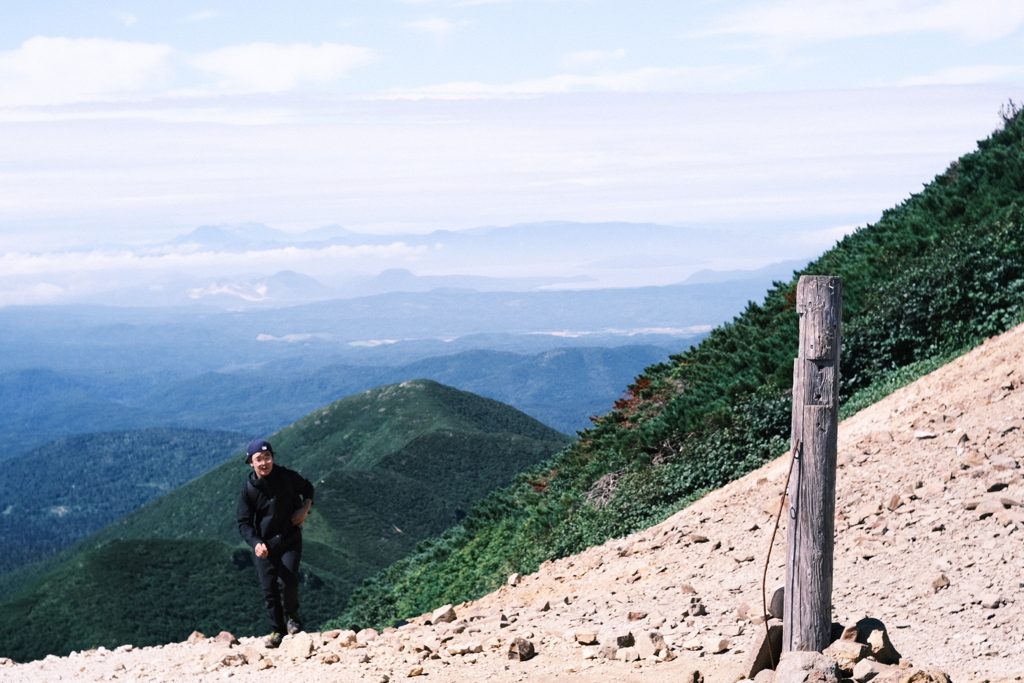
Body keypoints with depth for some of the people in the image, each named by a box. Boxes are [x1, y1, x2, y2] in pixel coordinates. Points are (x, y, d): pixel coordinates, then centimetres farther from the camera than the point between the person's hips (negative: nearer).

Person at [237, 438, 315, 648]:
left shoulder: (288, 477, -9)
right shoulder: (248, 490, -9)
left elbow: (307, 489, 12)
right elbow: (244, 522, -8)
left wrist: (305, 508, -7)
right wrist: (256, 543, -24)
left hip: (290, 540, -1)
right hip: (265, 545, 1)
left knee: (287, 581, -16)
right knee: (269, 589, 1)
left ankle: (292, 616, 13)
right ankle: (277, 631, 17)